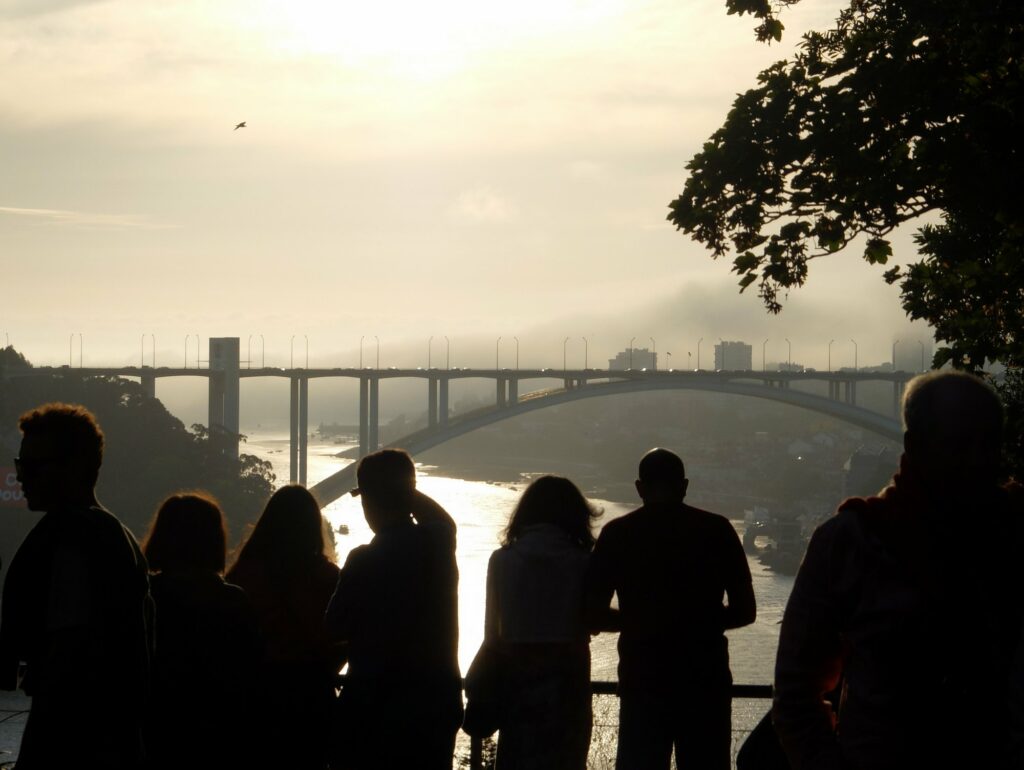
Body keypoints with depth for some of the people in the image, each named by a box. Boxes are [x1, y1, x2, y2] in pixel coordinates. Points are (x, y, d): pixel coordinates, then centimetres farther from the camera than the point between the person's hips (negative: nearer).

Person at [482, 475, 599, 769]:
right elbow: (592, 623, -1)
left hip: (517, 677, 1)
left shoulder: (502, 560, -1)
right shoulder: (581, 563, -6)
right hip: (567, 679, -1)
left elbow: (491, 630, 3)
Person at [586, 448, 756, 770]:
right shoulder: (717, 529, 1)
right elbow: (745, 610, 3)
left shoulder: (617, 534, 0)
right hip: (705, 678, 0)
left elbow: (593, 617, 0)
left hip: (642, 680, 0)